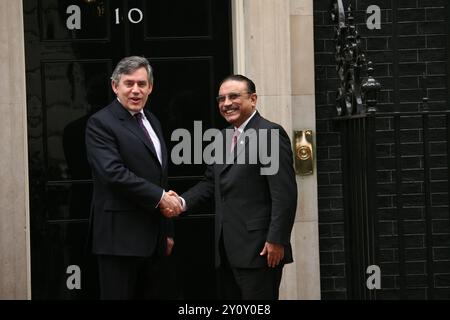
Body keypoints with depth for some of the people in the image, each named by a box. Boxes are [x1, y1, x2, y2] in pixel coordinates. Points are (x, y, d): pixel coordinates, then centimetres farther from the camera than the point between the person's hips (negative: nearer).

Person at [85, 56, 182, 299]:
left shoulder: (152, 121, 17)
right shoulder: (100, 123, -8)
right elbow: (114, 172, -21)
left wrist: (168, 230, 20)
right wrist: (160, 197, -17)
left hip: (151, 238, 8)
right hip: (120, 237, -8)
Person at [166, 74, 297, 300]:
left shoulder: (271, 134, -10)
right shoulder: (224, 137, 17)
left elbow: (284, 194, -16)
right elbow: (210, 182, 17)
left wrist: (277, 241, -19)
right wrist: (183, 201, -1)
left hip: (258, 248, -8)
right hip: (227, 248, 8)